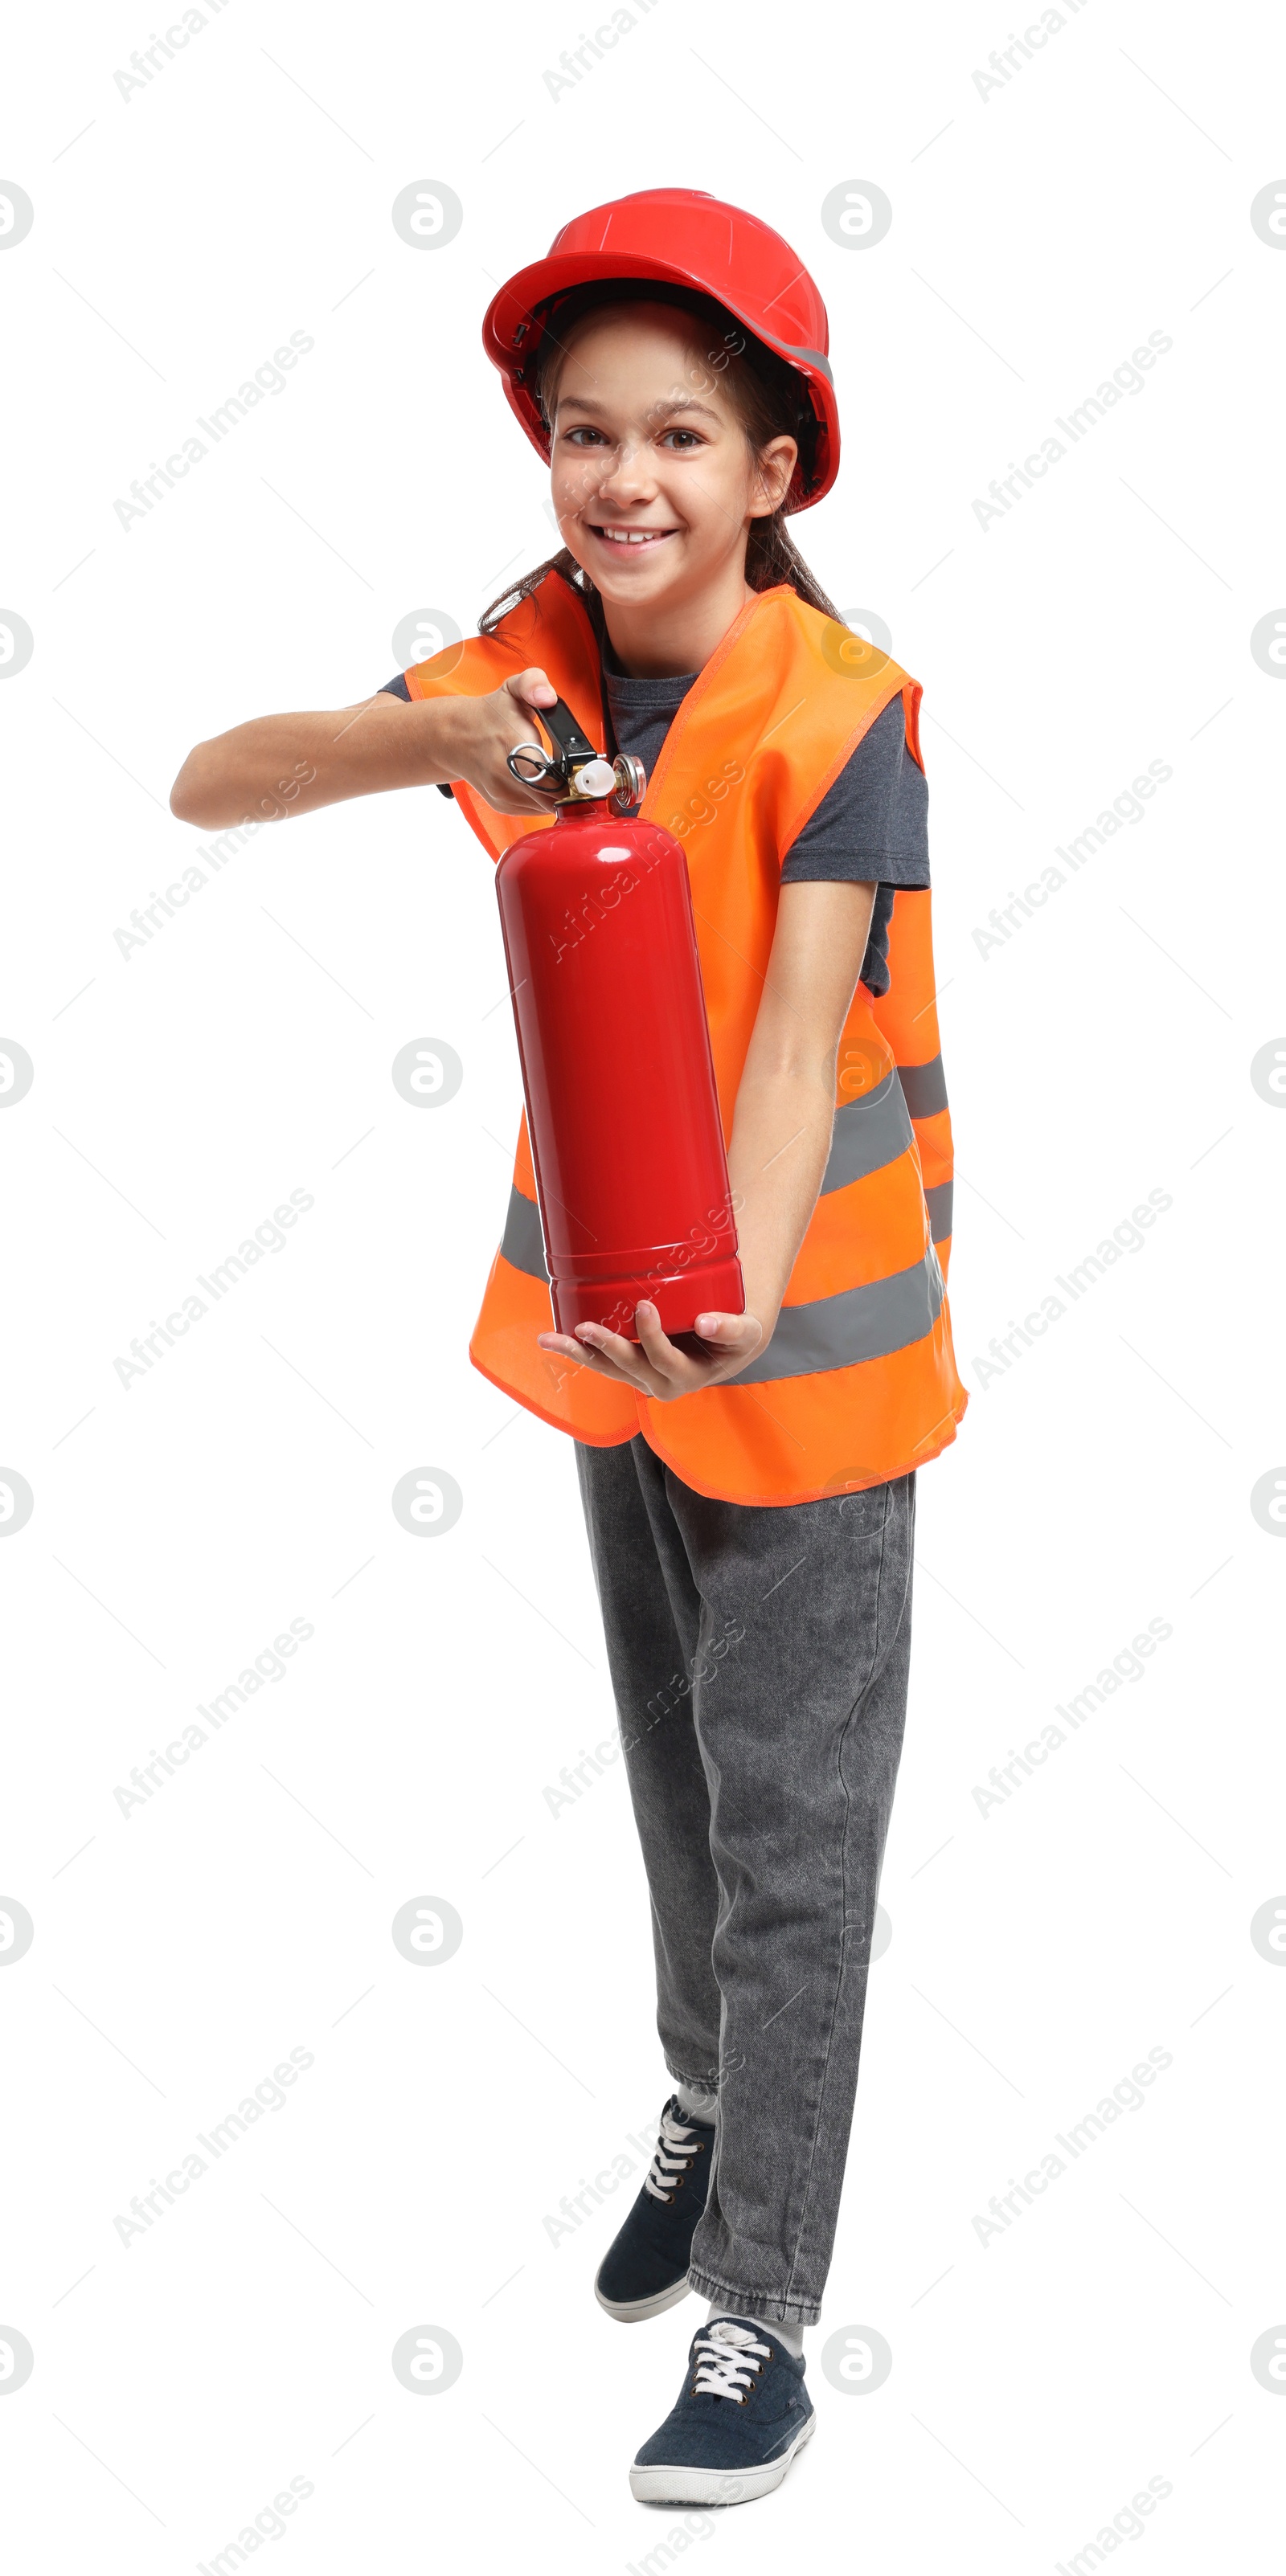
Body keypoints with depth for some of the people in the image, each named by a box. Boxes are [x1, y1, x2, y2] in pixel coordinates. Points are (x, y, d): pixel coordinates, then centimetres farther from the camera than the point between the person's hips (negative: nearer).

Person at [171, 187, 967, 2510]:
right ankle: (711, 2103, 43)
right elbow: (203, 787, -11)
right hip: (619, 1305, 6)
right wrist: (420, 738, -29)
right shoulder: (529, 671, -4)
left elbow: (800, 1028, -30)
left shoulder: (838, 714, -19)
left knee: (791, 1813, 1)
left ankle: (761, 2307, 10)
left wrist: (749, 1285, -47)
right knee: (672, 1761, 21)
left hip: (802, 1337, -5)